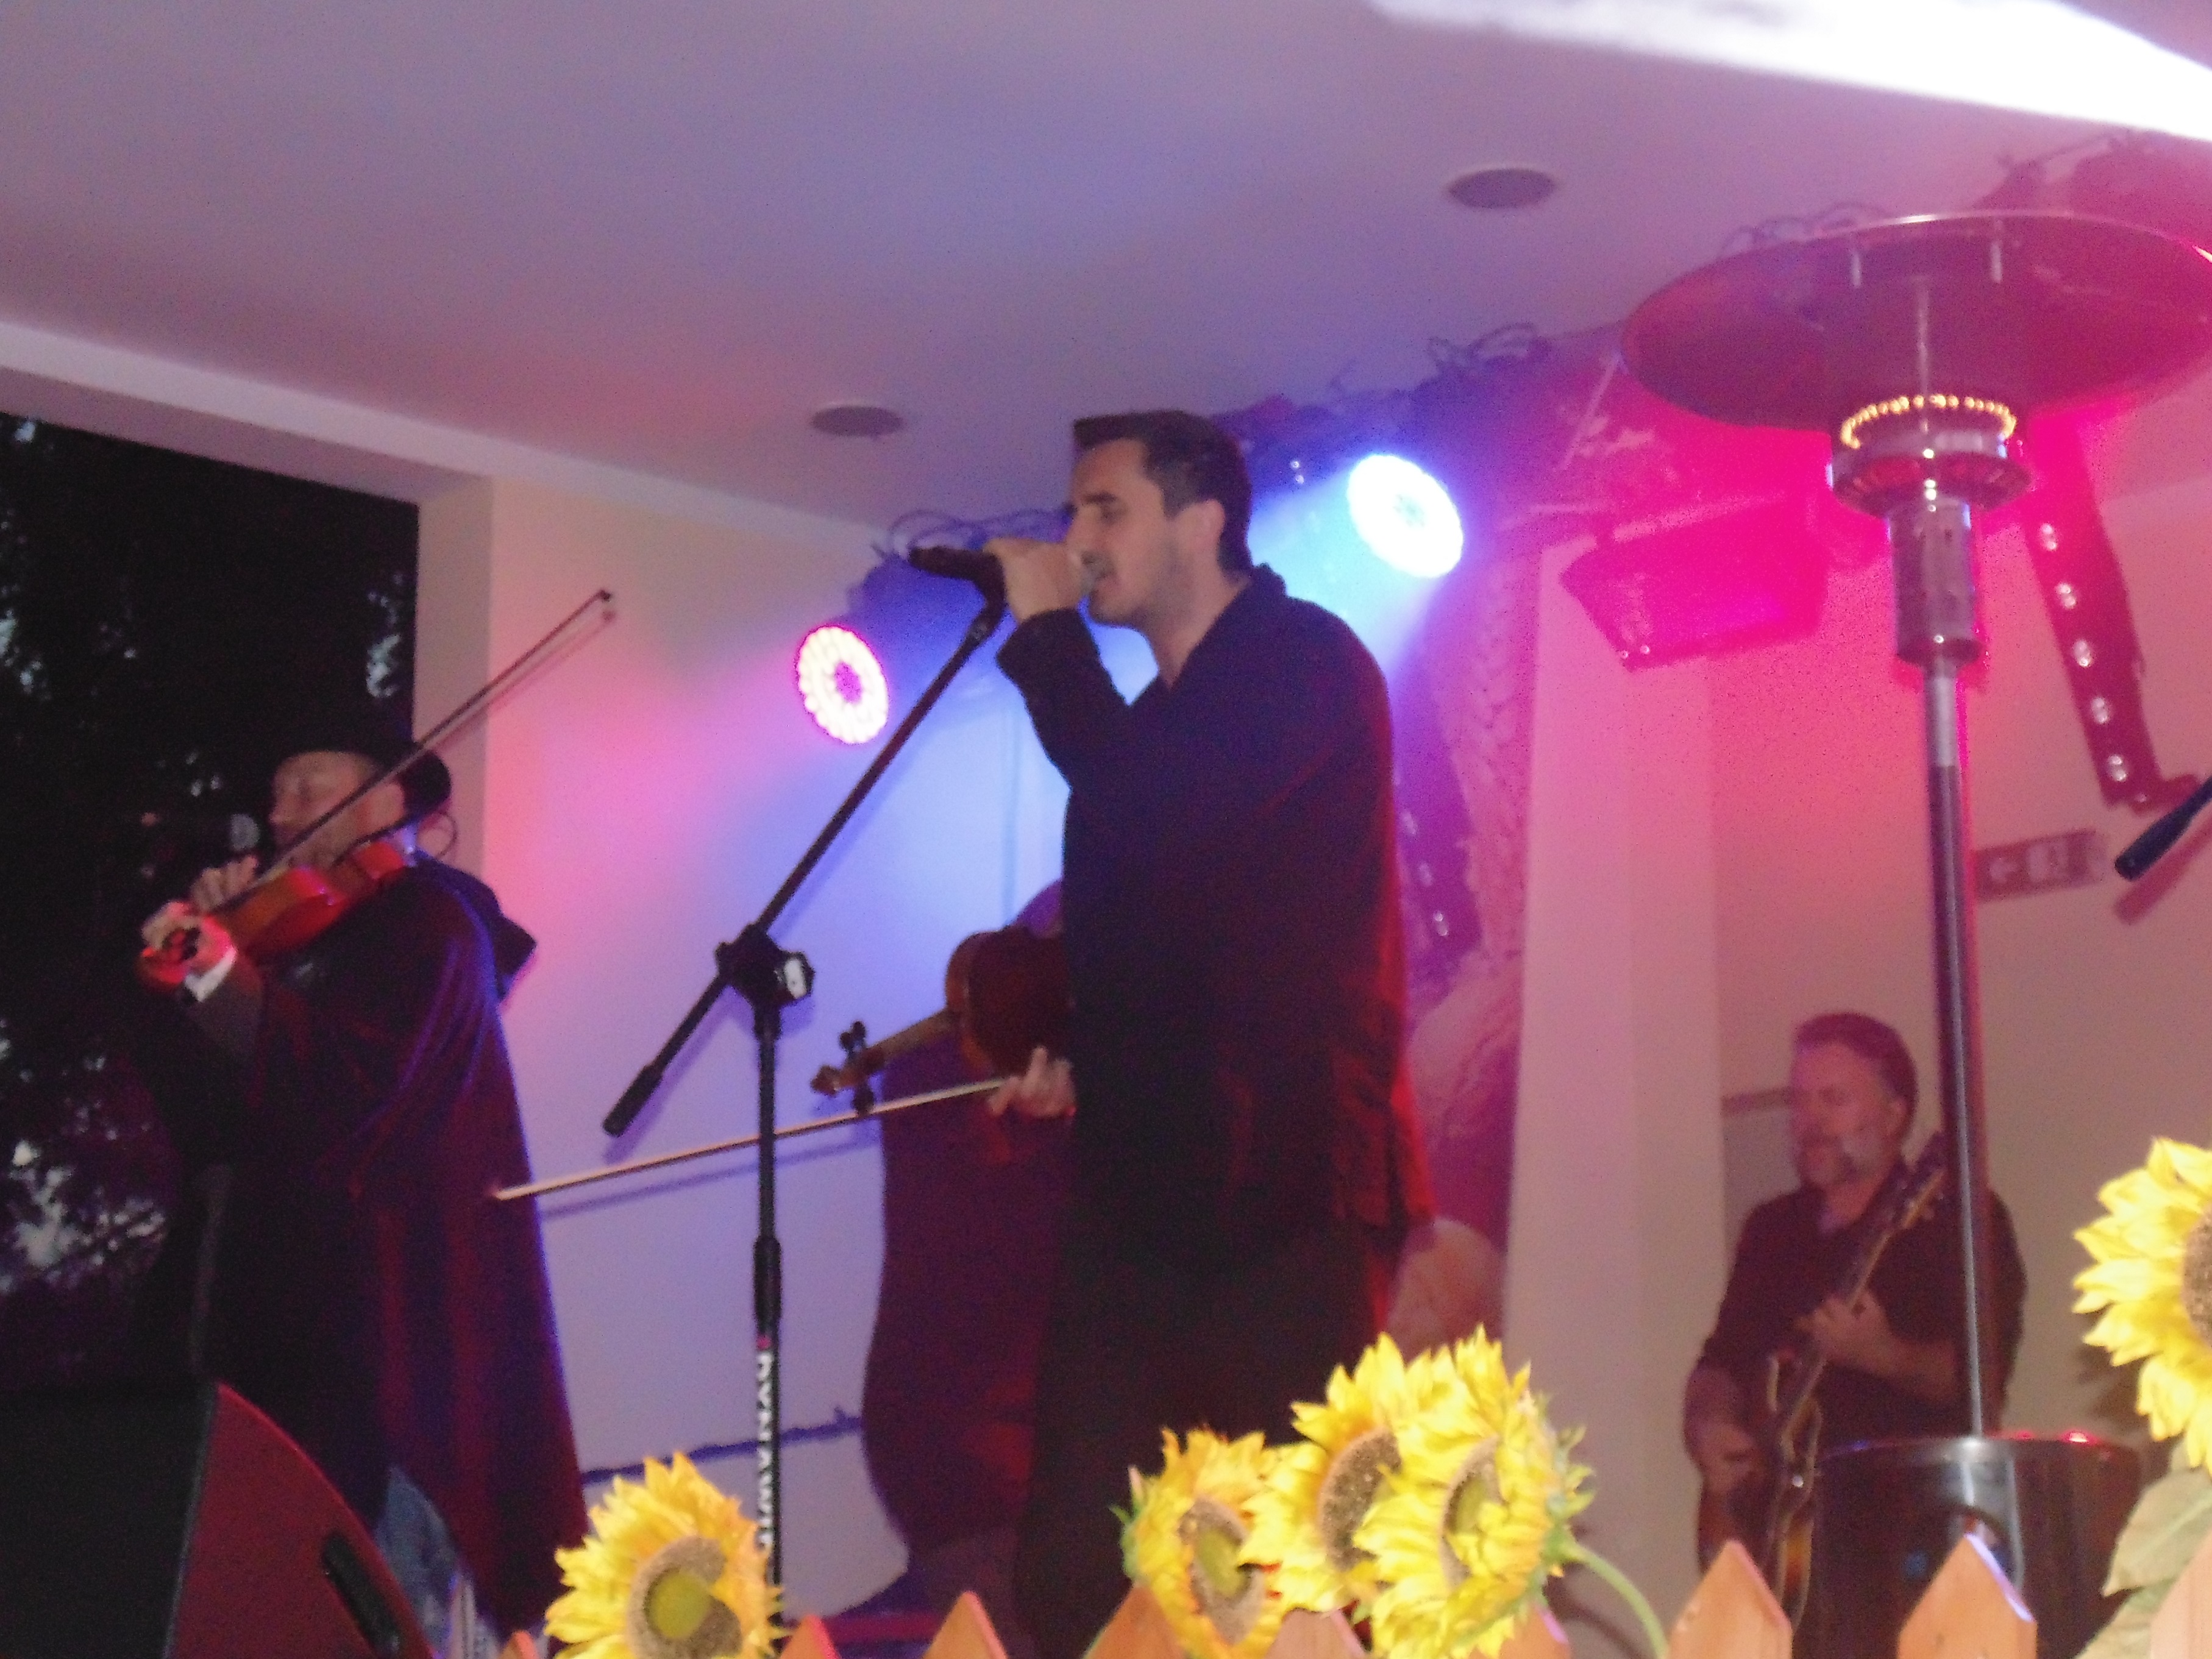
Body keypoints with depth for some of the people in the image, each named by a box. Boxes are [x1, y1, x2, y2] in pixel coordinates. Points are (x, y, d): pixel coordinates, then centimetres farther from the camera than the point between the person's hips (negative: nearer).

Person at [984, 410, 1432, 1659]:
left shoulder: (1307, 662, -3)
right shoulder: (1159, 717, 22)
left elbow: (1161, 819, -20)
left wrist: (1047, 632, -9)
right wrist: (1076, 1059, 11)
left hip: (1288, 1182, -8)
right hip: (1148, 1182, 8)